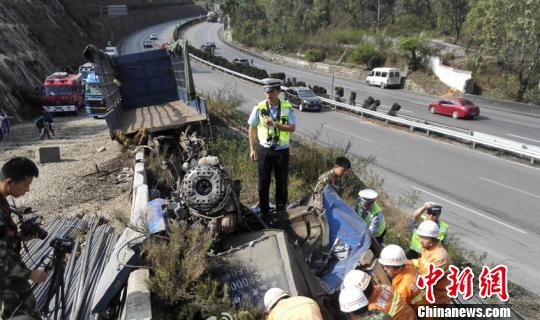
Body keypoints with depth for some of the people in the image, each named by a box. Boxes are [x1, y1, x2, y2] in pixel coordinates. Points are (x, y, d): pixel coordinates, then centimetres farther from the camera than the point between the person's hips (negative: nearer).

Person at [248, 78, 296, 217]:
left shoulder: (287, 108, -5)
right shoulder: (259, 108, -6)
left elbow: (292, 128, -9)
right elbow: (252, 128, 1)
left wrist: (275, 124, -21)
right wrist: (252, 149, 0)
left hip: (282, 151, 0)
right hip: (264, 150, 0)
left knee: (282, 182, 11)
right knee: (263, 182, 9)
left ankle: (280, 210, 29)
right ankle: (264, 211, 26)